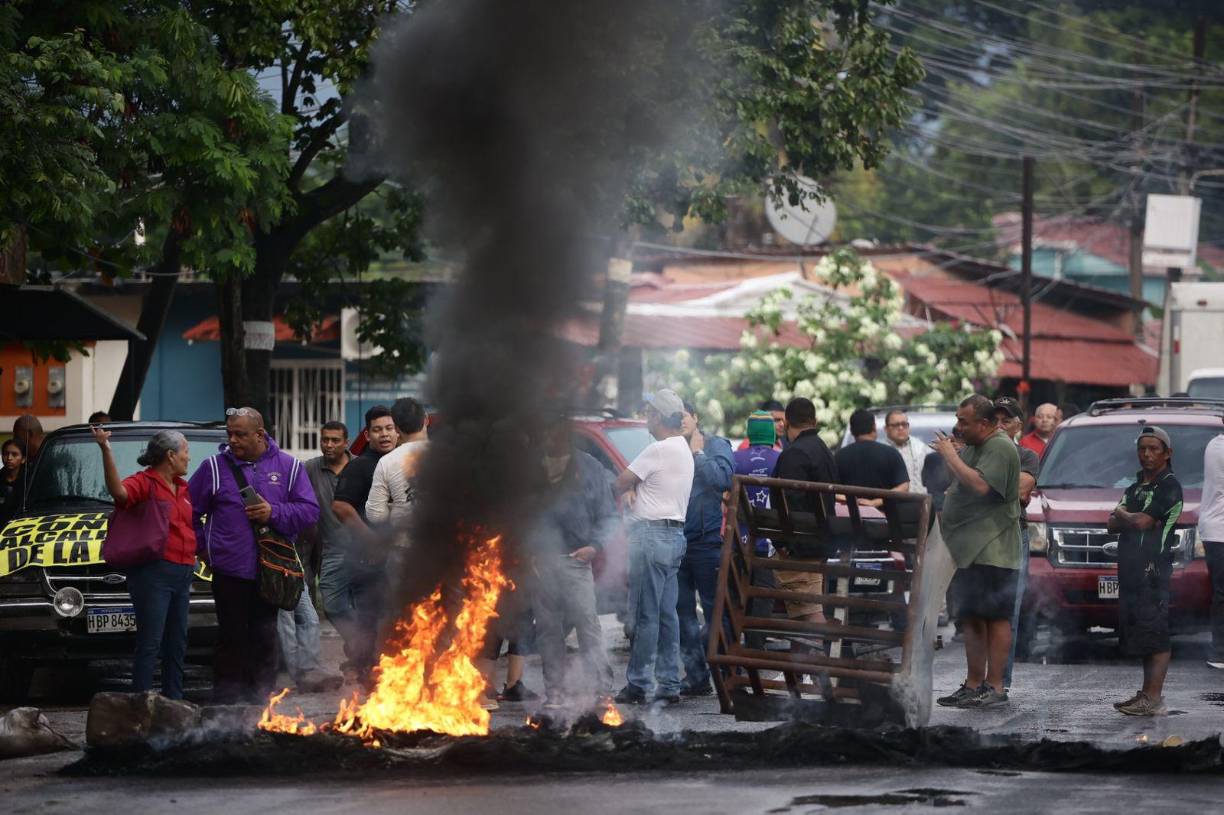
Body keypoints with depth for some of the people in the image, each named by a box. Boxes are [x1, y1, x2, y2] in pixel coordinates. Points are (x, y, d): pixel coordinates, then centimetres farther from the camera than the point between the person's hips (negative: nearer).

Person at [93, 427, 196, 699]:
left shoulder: (184, 489, 18)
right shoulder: (144, 483, -8)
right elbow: (118, 491, -31)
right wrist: (106, 451, -41)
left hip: (183, 573, 8)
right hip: (153, 572, -8)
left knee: (177, 644, 14)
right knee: (150, 643, -9)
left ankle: (174, 699, 23)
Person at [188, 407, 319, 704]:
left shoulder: (288, 467, 6)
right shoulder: (214, 467, 3)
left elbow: (310, 511, 1)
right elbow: (188, 511, 10)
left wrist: (274, 513, -13)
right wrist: (202, 546, 4)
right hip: (230, 574, -2)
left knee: (265, 643, 7)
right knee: (231, 641, -3)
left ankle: (260, 702, 14)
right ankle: (225, 706, 1)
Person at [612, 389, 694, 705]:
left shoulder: (658, 450, -14)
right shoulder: (684, 449, 16)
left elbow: (621, 483, -7)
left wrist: (611, 493, 12)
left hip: (651, 534, -9)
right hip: (675, 534, 9)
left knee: (645, 615, -6)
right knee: (666, 614, 10)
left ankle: (637, 685, -4)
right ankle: (669, 685, 10)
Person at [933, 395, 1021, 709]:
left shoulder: (1000, 448, -12)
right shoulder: (973, 446, 20)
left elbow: (980, 485, -24)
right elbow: (963, 483, 27)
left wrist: (951, 456, -16)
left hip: (992, 551, -10)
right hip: (969, 551, 10)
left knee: (996, 617, -8)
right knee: (972, 618, 12)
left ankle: (995, 686, -8)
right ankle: (973, 684, 17)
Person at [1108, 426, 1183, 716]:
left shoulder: (1169, 486, -5)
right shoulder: (1135, 488, 23)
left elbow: (1143, 522, -14)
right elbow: (1113, 524, 13)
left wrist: (1122, 514, 5)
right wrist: (1135, 518, -6)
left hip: (1153, 569, -9)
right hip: (1130, 570, 9)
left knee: (1155, 636, -11)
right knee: (1141, 637, 10)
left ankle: (1153, 698, -15)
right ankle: (1147, 694, 14)